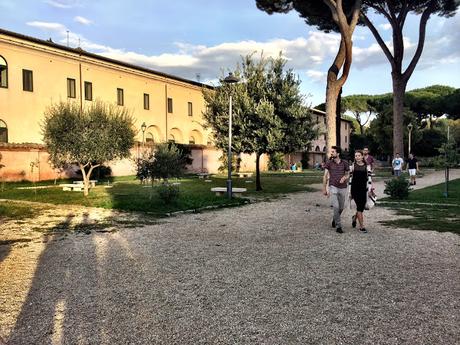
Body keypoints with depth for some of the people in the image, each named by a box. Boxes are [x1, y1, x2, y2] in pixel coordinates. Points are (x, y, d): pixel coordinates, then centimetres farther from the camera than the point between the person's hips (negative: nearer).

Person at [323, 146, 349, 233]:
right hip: (333, 187, -2)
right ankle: (338, 226, -4)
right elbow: (325, 176, 2)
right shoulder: (329, 163, -1)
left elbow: (347, 174, 13)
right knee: (336, 207, -13)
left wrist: (344, 178, -11)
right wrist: (324, 189, 0)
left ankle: (335, 220, 39)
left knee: (341, 207, 12)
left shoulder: (345, 163, 1)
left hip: (343, 188, 2)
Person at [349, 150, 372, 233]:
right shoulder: (353, 166, 3)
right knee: (359, 207, -8)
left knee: (362, 207, 5)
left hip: (363, 189, 2)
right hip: (355, 189, -2)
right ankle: (361, 226, 1)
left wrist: (369, 190, -4)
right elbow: (350, 178, 5)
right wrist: (350, 192, 3)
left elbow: (369, 178, 5)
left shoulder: (367, 166, 6)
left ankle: (355, 217, 37)